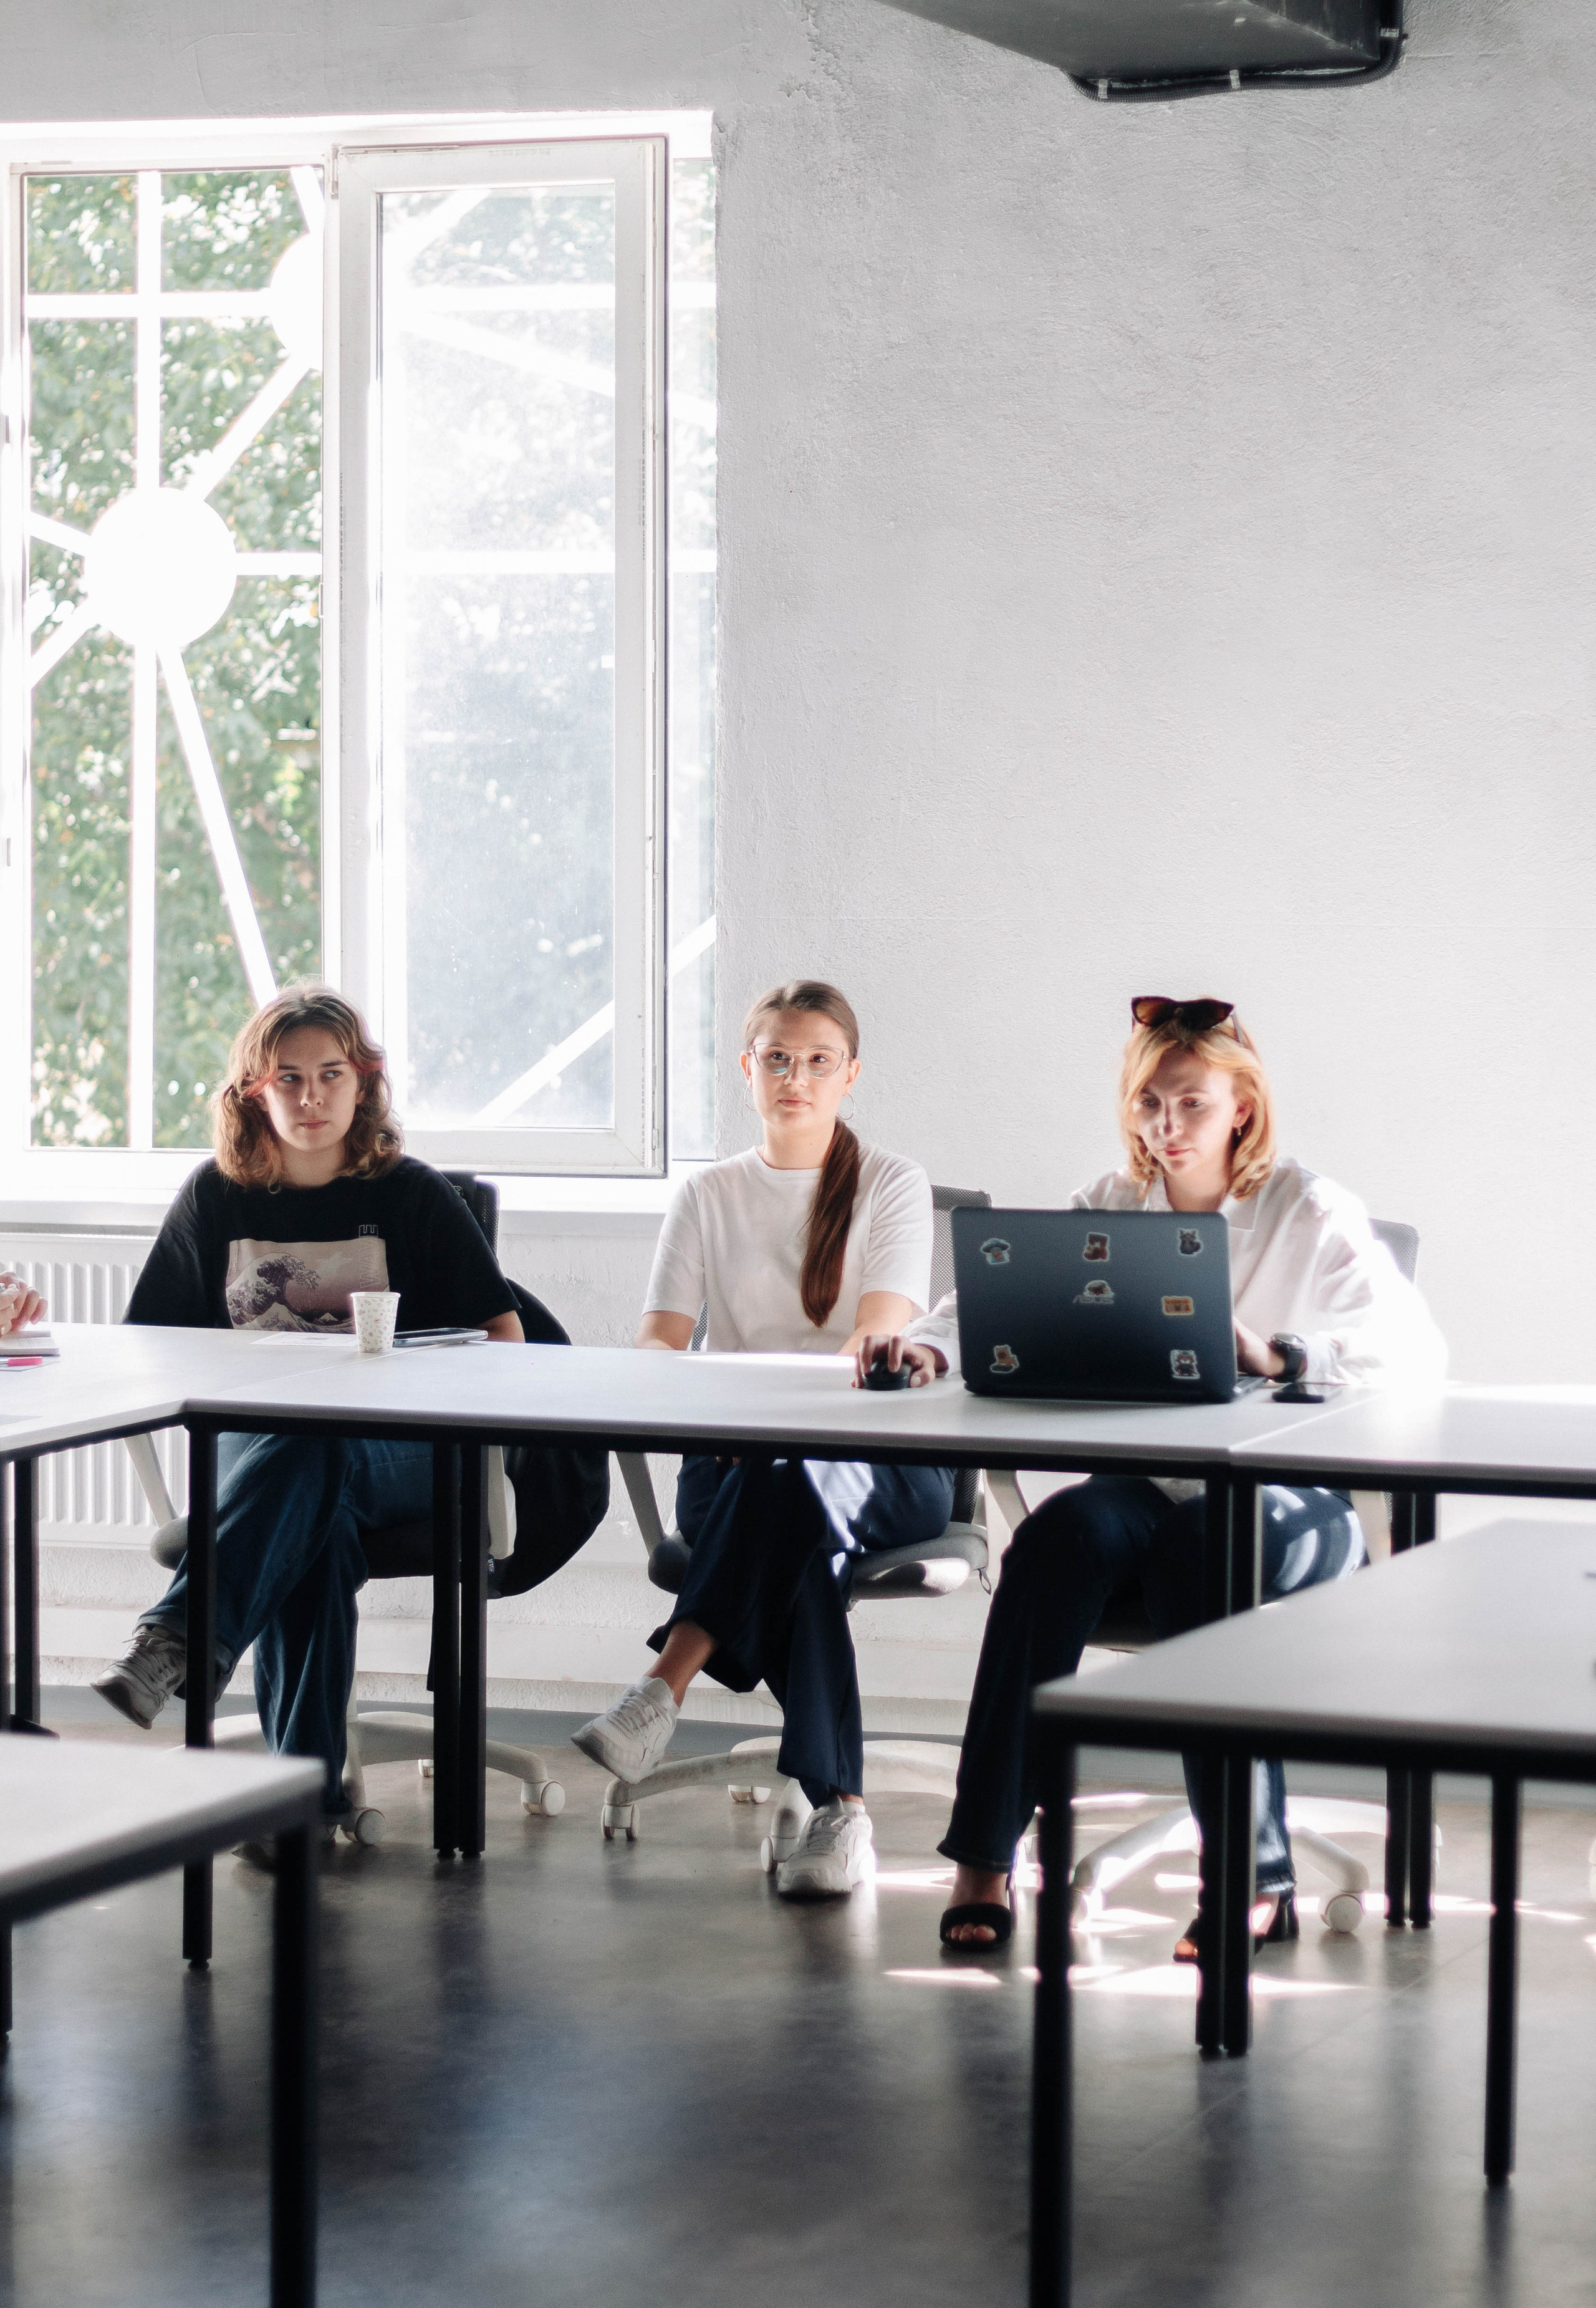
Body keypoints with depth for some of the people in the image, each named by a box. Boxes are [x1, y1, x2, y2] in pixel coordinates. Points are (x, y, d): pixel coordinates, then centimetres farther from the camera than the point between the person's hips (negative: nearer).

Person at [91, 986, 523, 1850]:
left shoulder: (411, 1195, 7)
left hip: (393, 1453, -1)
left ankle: (173, 1644, -55)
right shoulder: (216, 1196, 12)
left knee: (311, 1457, -39)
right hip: (248, 1446, 1)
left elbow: (502, 1337, 7)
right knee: (316, 1512, -37)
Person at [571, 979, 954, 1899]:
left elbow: (878, 1338, -10)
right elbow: (658, 1341, 4)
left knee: (792, 1476, -40)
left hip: (880, 1456, -2)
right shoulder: (710, 1195, 17)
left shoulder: (893, 1185, 7)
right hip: (733, 1466, 2)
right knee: (800, 1530, -37)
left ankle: (666, 1687, -46)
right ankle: (838, 1805, -47)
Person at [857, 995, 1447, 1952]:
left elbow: (1419, 1355, -13)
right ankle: (985, 1856, -30)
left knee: (1201, 1558, -37)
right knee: (1065, 1532, -31)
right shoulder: (1111, 1208, 11)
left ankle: (1257, 1874, -27)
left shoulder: (1311, 1213, -1)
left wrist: (1278, 1359, -28)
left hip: (1288, 1499, -3)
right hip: (1141, 1486, 3)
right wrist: (928, 1345, -19)